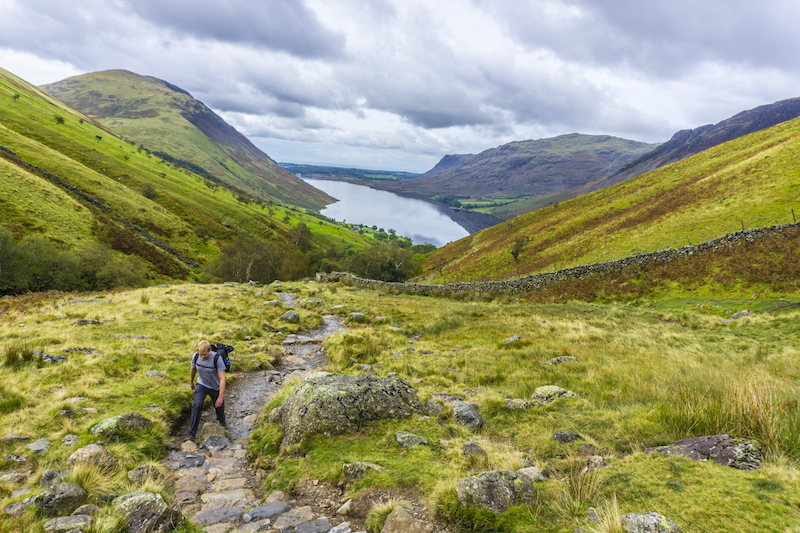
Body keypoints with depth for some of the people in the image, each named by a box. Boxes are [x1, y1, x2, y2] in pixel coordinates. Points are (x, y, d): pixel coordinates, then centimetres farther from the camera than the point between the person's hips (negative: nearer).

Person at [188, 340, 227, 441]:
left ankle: (221, 420, 52)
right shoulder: (195, 357, -20)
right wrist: (191, 382, 19)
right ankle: (192, 433, -7)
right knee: (197, 405, -18)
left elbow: (222, 378, -32)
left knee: (219, 405, 17)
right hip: (201, 385, 2)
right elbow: (193, 369, 4)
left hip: (215, 387, -1)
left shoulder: (217, 359, -32)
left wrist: (221, 397, -36)